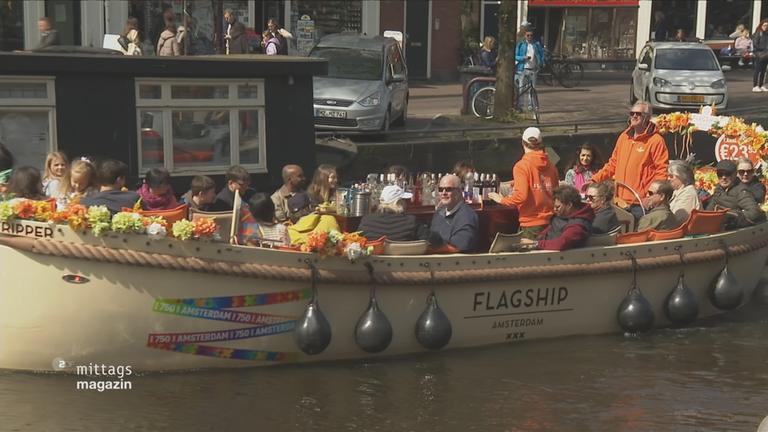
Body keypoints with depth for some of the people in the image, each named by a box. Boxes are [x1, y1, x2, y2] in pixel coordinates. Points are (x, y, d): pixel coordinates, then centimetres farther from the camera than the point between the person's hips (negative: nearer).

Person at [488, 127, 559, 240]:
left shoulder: (521, 166, -10)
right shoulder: (551, 166, 6)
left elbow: (521, 196, -17)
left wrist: (502, 200, -1)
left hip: (531, 224, -5)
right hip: (550, 221, 5)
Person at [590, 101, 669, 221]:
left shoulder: (656, 140, -5)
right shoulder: (624, 137, 15)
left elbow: (662, 171, -8)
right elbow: (612, 164, 21)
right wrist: (594, 180, 11)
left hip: (641, 203, -6)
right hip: (621, 201, 6)